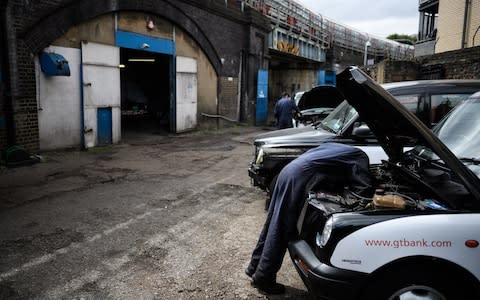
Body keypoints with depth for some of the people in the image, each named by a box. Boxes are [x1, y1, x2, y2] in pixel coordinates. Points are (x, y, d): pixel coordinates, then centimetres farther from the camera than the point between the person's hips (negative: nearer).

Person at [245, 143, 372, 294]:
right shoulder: (359, 157, 7)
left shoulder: (339, 149, 32)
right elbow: (363, 188, 0)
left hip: (289, 172, 9)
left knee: (273, 226, 17)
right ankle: (263, 278, 10)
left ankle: (255, 267, 30)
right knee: (280, 231, -1)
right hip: (297, 179, -9)